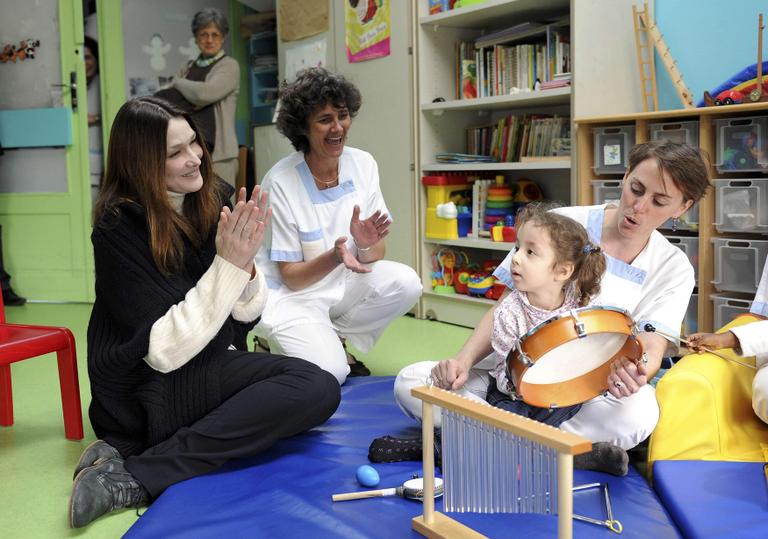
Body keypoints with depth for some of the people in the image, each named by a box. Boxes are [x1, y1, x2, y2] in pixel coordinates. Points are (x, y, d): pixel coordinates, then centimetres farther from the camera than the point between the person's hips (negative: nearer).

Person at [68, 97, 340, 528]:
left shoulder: (215, 199, 0)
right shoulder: (119, 226, -17)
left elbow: (247, 311, 4)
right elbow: (165, 350, -21)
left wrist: (246, 263, -18)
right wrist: (228, 265, -26)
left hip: (203, 370, 7)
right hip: (147, 392, -7)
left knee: (318, 387, -17)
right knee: (316, 386, -21)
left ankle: (138, 477, -17)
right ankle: (133, 476, -23)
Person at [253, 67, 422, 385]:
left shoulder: (363, 165, -6)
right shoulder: (280, 182, -19)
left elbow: (373, 258, -5)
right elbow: (290, 276, -15)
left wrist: (366, 245, -29)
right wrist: (335, 257, -34)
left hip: (343, 285, 5)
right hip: (293, 294, -4)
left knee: (405, 283, -22)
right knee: (328, 373, -25)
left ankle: (333, 338, 1)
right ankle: (275, 346, 8)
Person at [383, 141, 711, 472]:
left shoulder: (673, 269, 2)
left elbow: (651, 349, -8)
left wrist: (636, 372, -35)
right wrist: (463, 361, -18)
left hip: (588, 394, 0)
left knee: (639, 412, -37)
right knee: (409, 381, -22)